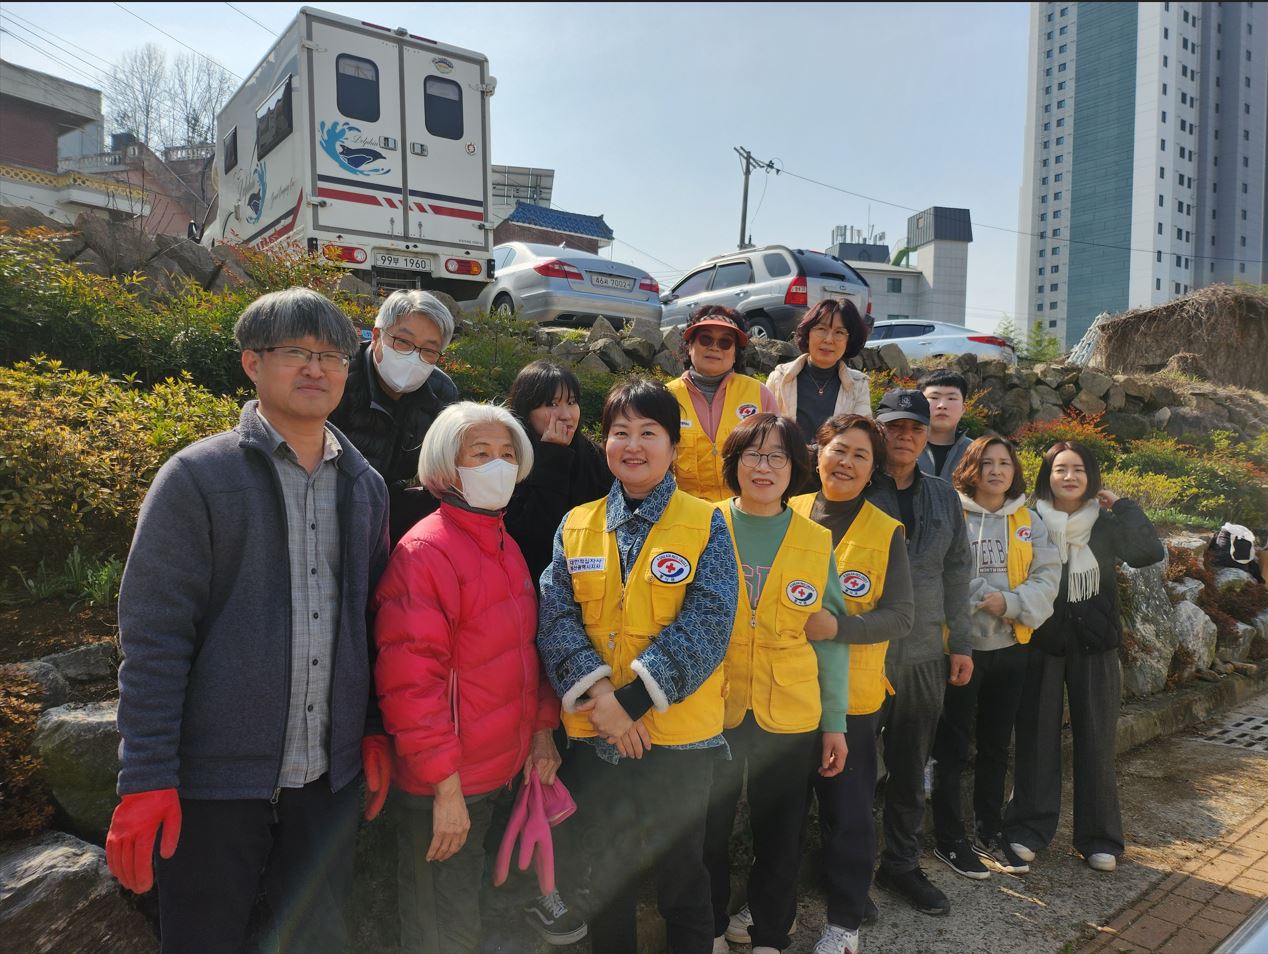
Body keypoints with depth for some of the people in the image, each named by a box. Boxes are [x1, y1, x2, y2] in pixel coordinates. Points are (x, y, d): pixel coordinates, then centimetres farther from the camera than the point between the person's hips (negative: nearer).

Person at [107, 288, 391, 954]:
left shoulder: (364, 486, 7)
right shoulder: (197, 476, -8)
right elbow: (152, 636, -11)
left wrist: (374, 729, 10)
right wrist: (146, 780, -13)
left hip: (331, 773, 5)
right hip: (219, 775, -4)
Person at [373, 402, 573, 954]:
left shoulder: (505, 547, 8)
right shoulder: (424, 552, -20)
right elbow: (409, 680, -23)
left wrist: (542, 731, 10)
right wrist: (445, 784, -21)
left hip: (503, 772, 8)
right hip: (443, 789, -8)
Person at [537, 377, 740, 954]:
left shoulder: (705, 525, -6)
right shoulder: (576, 527, 3)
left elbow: (706, 623, -15)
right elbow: (556, 616, -5)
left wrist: (632, 698, -21)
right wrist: (597, 695, -19)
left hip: (679, 734, -2)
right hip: (593, 736, 3)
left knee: (682, 874, 16)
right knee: (603, 881, 20)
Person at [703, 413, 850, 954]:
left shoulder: (817, 543, 2)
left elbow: (830, 640, 5)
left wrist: (835, 722, 4)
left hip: (790, 719, 1)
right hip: (709, 712, -1)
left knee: (779, 839, 13)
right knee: (707, 834, 12)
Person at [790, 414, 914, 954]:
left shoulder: (886, 532, -4)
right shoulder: (788, 515, 0)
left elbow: (900, 616, -11)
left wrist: (835, 626, -25)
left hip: (851, 693, -2)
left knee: (847, 810, 10)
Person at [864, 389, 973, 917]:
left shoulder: (943, 497, 10)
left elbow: (957, 571, 14)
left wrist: (961, 643, 11)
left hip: (925, 655, 5)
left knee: (911, 770, 14)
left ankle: (901, 863, 31)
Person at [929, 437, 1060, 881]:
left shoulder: (1029, 521, 7)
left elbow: (1047, 576, -1)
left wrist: (1011, 602, -17)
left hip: (1010, 646, 5)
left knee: (996, 745, 17)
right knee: (952, 745, 5)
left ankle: (991, 833, 33)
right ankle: (949, 839, 18)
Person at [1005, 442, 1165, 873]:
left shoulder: (1106, 524, 2)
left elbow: (1151, 552, -13)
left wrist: (1121, 505, -11)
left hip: (1095, 647, 1)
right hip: (1042, 644, -1)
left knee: (1096, 740, 7)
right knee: (1037, 736, 5)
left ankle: (1099, 837, 19)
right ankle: (1029, 829, 16)